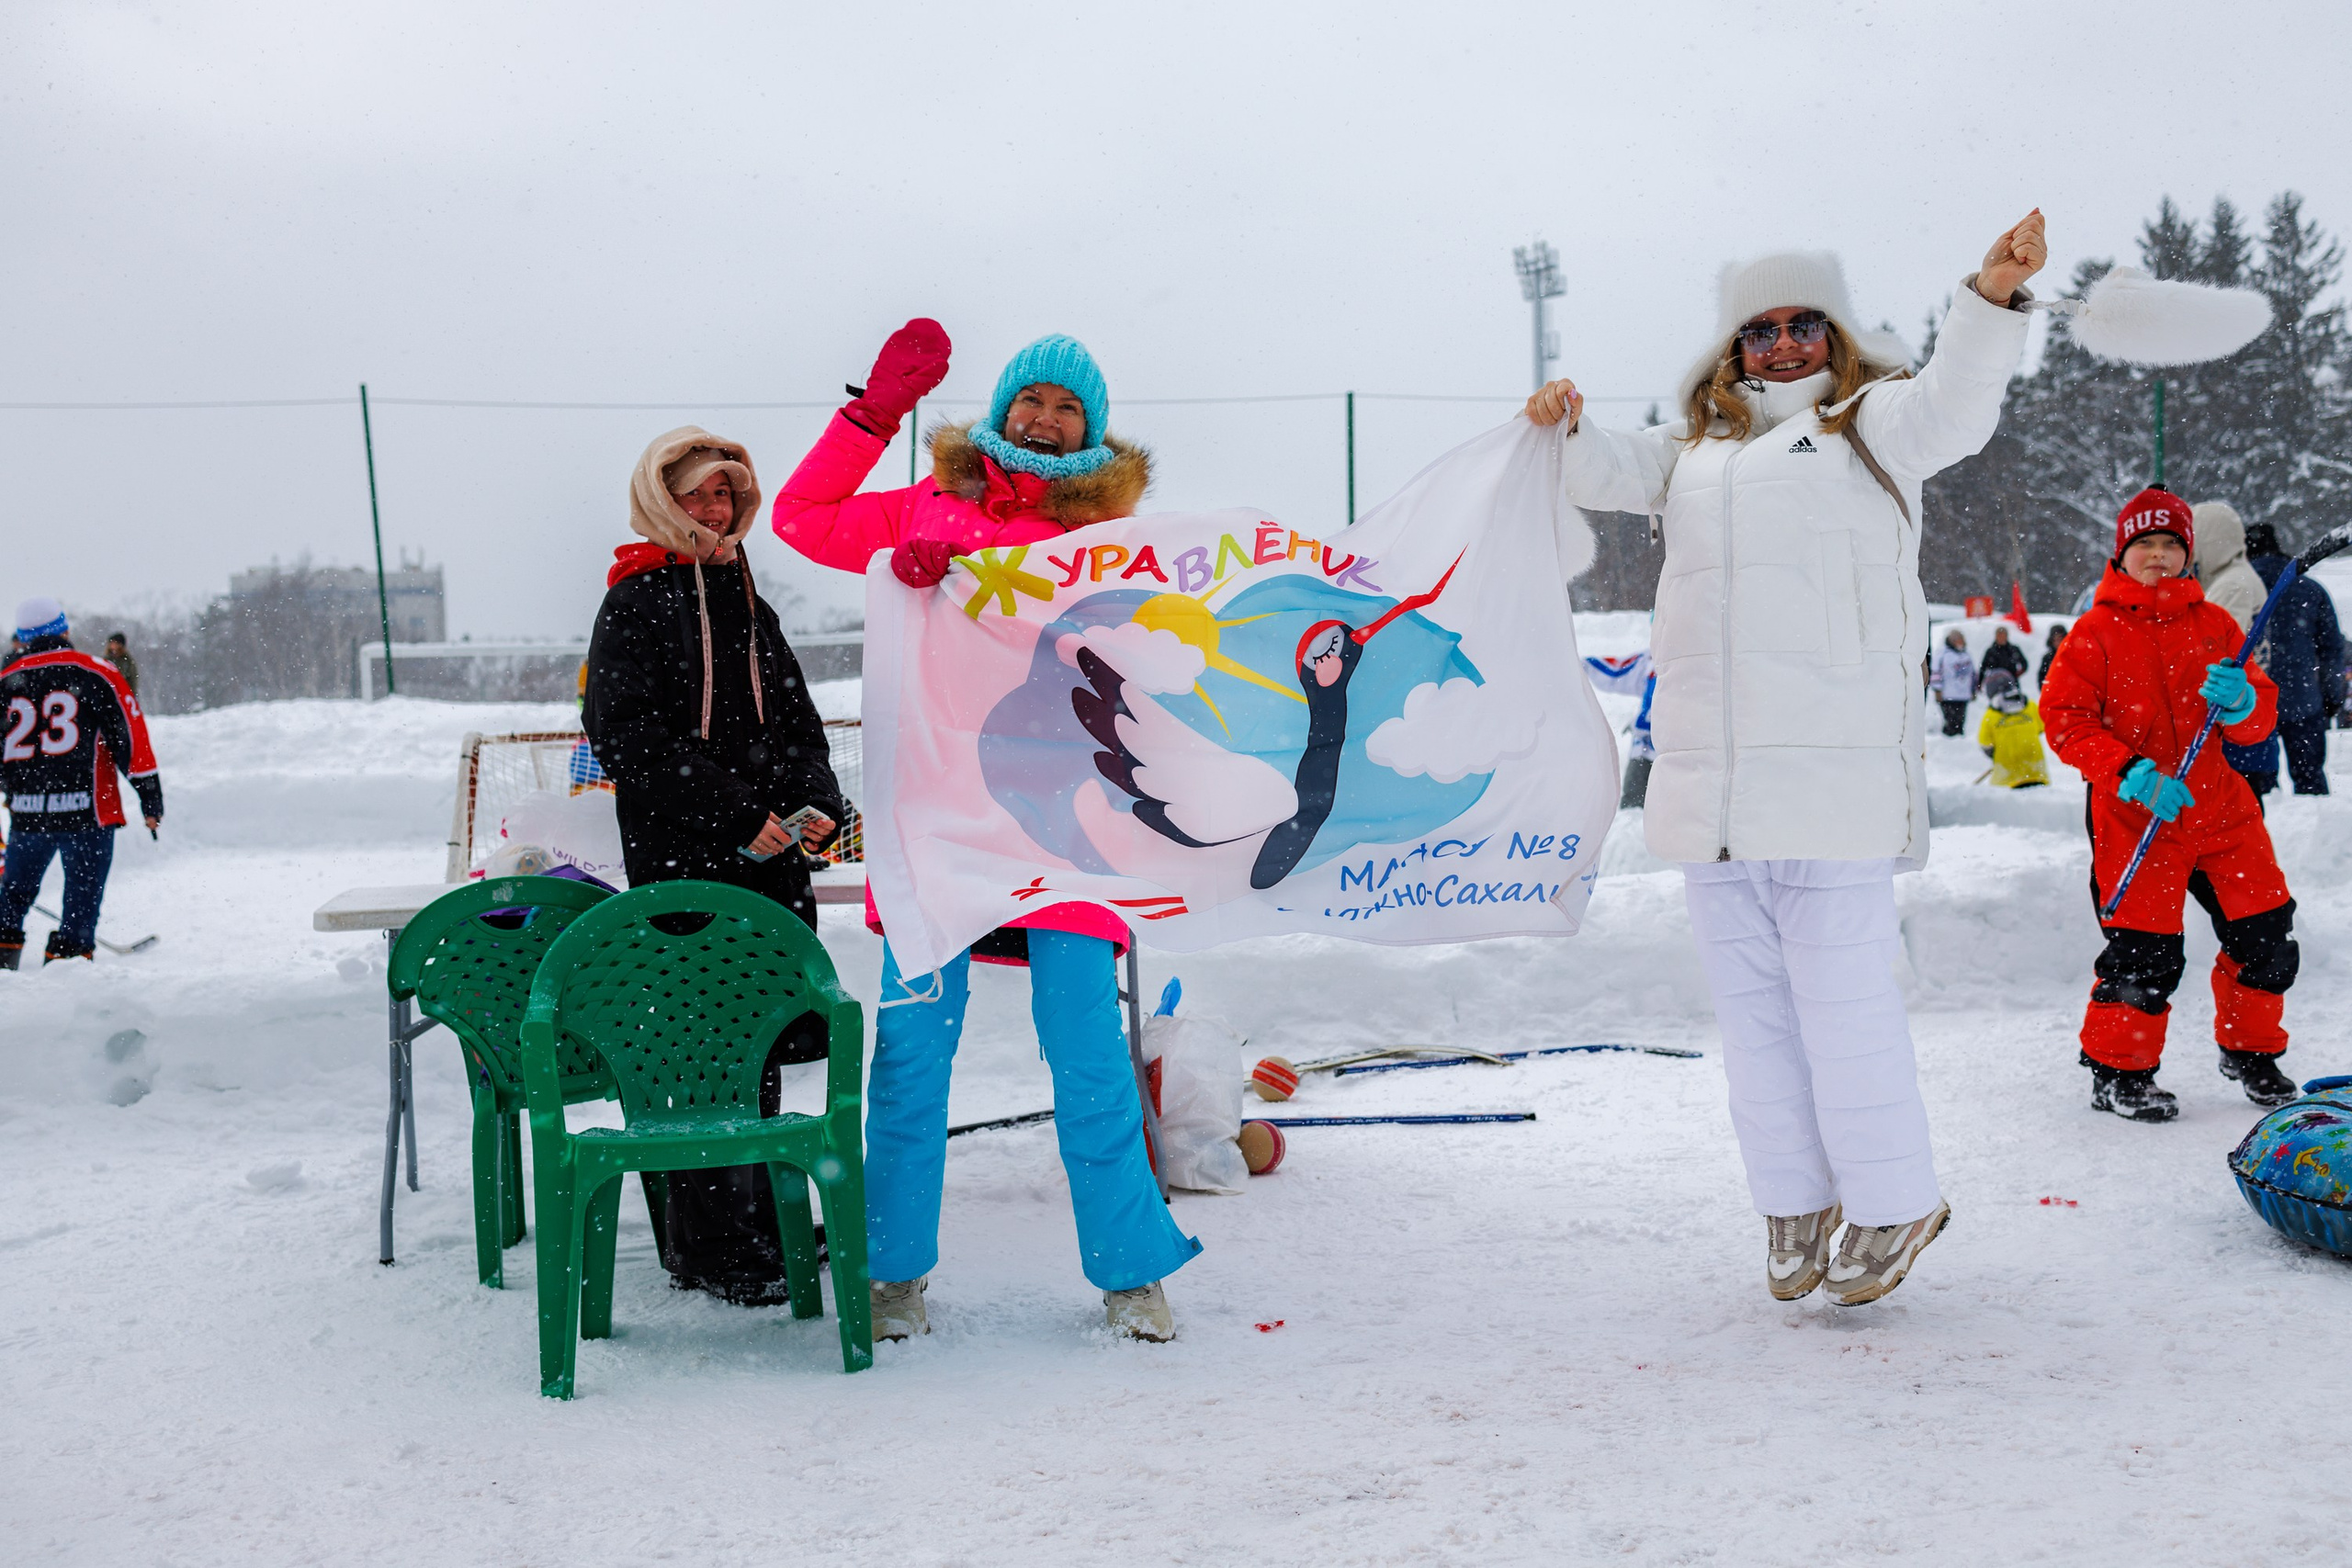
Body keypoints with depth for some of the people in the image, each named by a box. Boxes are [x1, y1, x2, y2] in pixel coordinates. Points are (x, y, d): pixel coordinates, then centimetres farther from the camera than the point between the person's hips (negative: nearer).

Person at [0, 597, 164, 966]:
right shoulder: (96, 673, -2)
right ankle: (71, 949, -2)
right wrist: (151, 798, 0)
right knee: (84, 893, 4)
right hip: (86, 809, -3)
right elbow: (130, 736, -4)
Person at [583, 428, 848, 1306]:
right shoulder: (635, 602, -3)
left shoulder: (747, 602, 18)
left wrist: (816, 802, -2)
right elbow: (630, 737, -12)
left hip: (768, 857, 7)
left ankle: (760, 1226, 21)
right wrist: (739, 815, -17)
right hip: (680, 861, -7)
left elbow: (794, 721, 19)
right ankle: (707, 1251, 2)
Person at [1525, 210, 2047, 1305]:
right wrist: (1568, 428, -3)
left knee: (1842, 997, -5)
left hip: (1831, 776, -5)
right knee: (1749, 1002, 9)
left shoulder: (1872, 425, 9)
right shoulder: (1697, 448, 23)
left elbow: (1954, 405, -9)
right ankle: (1793, 1201, 21)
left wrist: (1993, 297, -27)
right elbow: (1609, 476, 19)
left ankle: (1893, 1202, 11)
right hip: (1708, 780, 5)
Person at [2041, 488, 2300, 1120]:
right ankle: (2118, 1072, 10)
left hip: (2218, 807, 4)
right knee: (2144, 950, -10)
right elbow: (2065, 718, -7)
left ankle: (2250, 1051, 29)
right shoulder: (2097, 631, -1)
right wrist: (2129, 771, -19)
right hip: (2132, 817, -4)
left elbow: (2259, 721, 9)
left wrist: (2241, 700, -16)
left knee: (2267, 934, 5)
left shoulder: (2216, 624, 10)